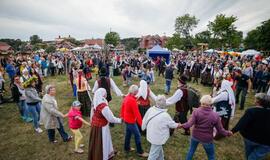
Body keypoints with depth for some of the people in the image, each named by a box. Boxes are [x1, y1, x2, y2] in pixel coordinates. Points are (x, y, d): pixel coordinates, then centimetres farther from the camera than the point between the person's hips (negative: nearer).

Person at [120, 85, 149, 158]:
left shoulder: (126, 97, -2)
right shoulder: (132, 100, -30)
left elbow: (122, 107, 11)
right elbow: (137, 113, -28)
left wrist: (122, 116, 24)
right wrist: (141, 123, -22)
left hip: (126, 119, 9)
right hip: (131, 121, -9)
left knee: (128, 133, 23)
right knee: (137, 135, 5)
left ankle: (127, 148, 39)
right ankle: (140, 152, 20)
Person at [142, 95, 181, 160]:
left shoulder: (150, 109, -15)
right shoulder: (165, 115, -28)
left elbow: (144, 120, -4)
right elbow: (172, 124, -9)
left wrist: (144, 127, 17)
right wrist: (178, 125, 13)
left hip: (151, 135, 6)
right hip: (158, 138, -6)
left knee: (159, 150, 30)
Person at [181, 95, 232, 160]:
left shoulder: (196, 111, -17)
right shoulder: (215, 115, -16)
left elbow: (190, 123, -27)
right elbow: (220, 130, -6)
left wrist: (182, 125, -23)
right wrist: (228, 133, 10)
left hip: (195, 136, 1)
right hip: (207, 139, -1)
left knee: (191, 150, 26)